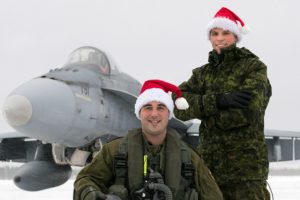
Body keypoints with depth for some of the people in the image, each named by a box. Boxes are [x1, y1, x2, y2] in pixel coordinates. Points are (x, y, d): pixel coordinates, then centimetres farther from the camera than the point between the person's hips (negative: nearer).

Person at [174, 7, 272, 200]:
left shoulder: (253, 67, 1)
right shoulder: (203, 73, 15)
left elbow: (248, 110, -16)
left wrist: (205, 112, -3)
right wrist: (218, 100, -18)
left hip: (246, 166, -5)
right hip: (209, 164, 5)